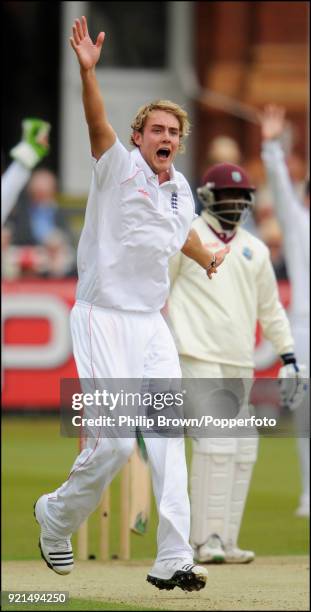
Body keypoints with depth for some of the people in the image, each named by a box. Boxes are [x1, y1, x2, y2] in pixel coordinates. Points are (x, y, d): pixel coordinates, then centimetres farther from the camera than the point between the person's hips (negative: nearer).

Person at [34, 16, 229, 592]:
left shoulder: (180, 188, 13)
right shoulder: (118, 167, -6)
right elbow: (97, 123, -26)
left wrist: (208, 259, 55)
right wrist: (87, 70, -44)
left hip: (152, 324, 6)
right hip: (103, 321, -6)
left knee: (169, 432, -5)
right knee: (115, 440, -12)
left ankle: (173, 559, -7)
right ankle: (56, 516, 15)